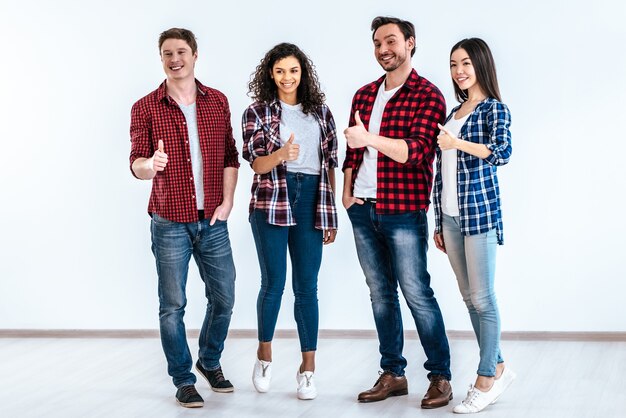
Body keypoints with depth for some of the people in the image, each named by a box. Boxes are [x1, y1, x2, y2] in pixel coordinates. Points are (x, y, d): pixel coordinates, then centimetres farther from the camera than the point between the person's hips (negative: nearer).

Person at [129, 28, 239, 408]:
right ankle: (183, 380, 15)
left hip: (213, 221, 3)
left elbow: (230, 156, 9)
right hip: (170, 223, -3)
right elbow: (136, 164, -7)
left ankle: (210, 361, 33)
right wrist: (150, 165, -30)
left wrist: (227, 201, -1)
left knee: (224, 297, 9)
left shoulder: (217, 102, 6)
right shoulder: (146, 108, -3)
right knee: (173, 305, 1)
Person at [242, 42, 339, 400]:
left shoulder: (320, 111, 11)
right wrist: (282, 154, -29)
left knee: (307, 287, 1)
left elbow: (330, 163, 12)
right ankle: (265, 356, 22)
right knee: (274, 283, 1)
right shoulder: (257, 113, 3)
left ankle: (308, 367, 7)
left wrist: (331, 212, 8)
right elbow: (257, 163, -7)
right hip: (271, 202, -2)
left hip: (311, 201, 2)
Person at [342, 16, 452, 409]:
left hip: (403, 211, -6)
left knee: (417, 293, -5)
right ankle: (392, 374, 19)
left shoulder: (428, 95, -6)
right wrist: (347, 190, 8)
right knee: (380, 294, 11)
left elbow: (417, 150, -18)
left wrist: (369, 138, -28)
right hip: (363, 211, 6)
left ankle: (441, 376, 6)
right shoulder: (364, 95, 13)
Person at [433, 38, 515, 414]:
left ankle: (486, 380, 3)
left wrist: (458, 142, -30)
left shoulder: (494, 108, -3)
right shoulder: (454, 113, 18)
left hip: (479, 210, -8)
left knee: (482, 297, -4)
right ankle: (498, 368, 22)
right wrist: (439, 223, 17)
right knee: (469, 296, 11)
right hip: (450, 216, 8)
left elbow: (503, 152, -21)